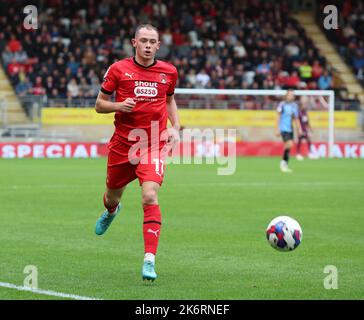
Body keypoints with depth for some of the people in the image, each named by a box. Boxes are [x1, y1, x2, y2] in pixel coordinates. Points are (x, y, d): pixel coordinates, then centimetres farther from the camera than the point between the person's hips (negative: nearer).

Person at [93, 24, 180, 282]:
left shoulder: (168, 72, 4)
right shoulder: (118, 69, -2)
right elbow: (99, 105, 4)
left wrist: (175, 127, 7)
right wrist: (118, 106, -16)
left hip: (154, 145, -1)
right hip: (122, 143, 1)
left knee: (150, 197, -21)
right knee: (113, 197, 18)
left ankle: (150, 259, -21)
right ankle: (111, 211, 59)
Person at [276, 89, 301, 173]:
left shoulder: (295, 105, 12)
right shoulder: (282, 104, -4)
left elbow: (296, 119, 17)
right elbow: (278, 117, -4)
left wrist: (299, 130, 11)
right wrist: (277, 129, -9)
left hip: (290, 129, 6)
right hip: (283, 129, -6)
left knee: (288, 147, 6)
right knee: (290, 144, -19)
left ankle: (285, 165, 14)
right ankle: (283, 162, -4)